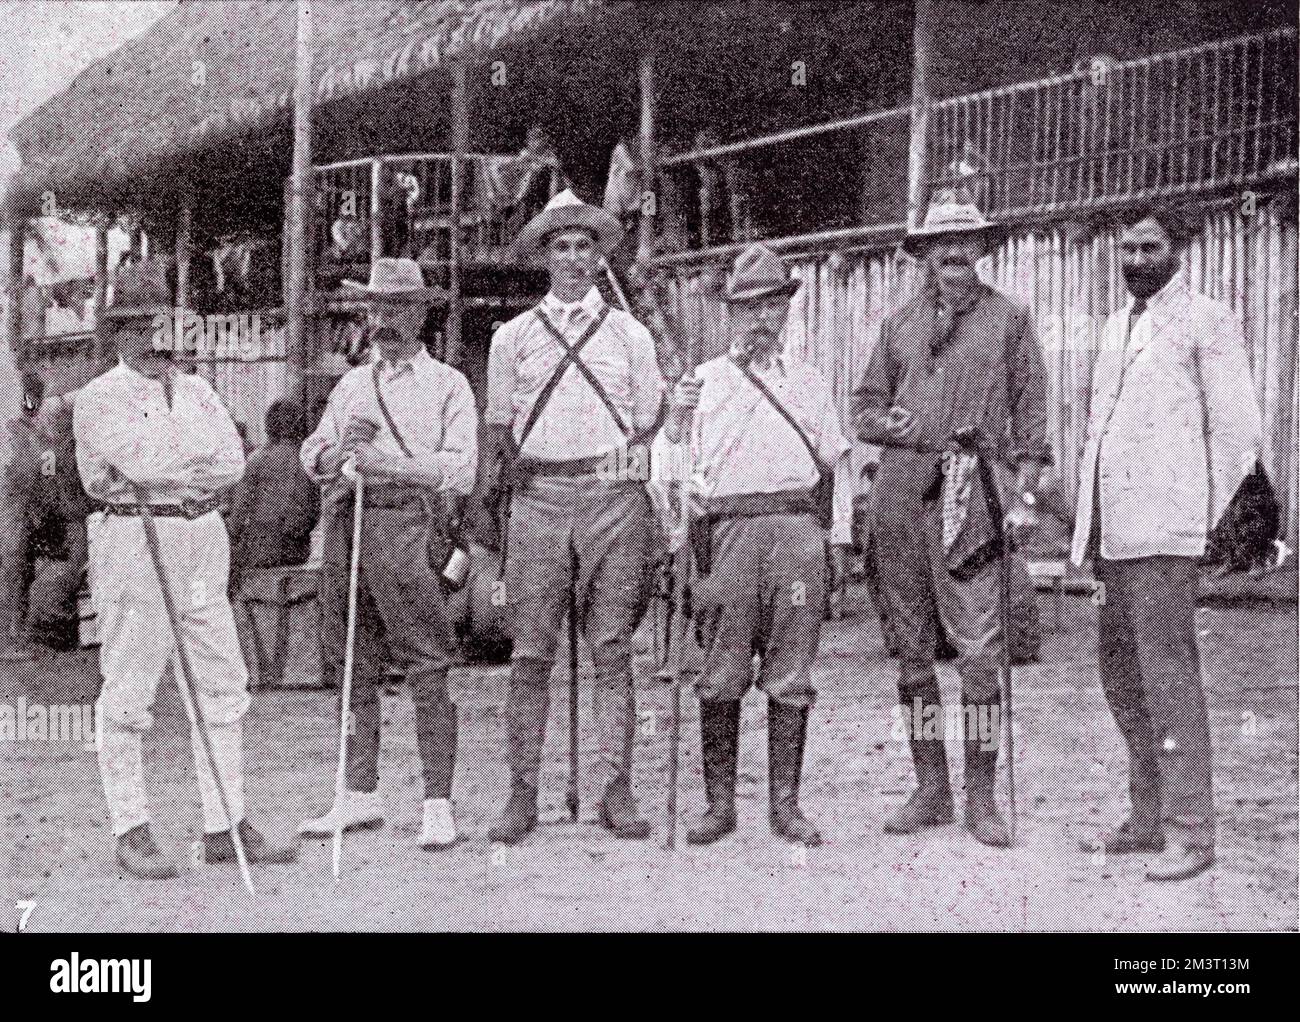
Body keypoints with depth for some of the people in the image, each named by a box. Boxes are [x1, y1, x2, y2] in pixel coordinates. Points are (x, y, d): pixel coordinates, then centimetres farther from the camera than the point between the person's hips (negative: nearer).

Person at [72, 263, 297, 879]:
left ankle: (225, 828, 12)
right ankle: (131, 833, 6)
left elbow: (231, 463, 2)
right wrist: (199, 455, -3)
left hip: (202, 538, 6)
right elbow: (143, 462, -17)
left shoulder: (196, 391, 16)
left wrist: (168, 468, -9)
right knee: (128, 691, -3)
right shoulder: (99, 399, -1)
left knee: (222, 684, 5)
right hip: (133, 543, -6)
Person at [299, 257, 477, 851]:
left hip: (407, 521, -5)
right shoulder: (352, 385, 23)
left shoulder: (447, 385, 8)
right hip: (345, 522, 5)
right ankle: (361, 795, 15)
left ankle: (438, 804, -7)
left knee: (426, 668, -9)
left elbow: (462, 469, -5)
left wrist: (387, 462, -14)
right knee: (354, 668, 7)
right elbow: (311, 457, 16)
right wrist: (341, 448, -6)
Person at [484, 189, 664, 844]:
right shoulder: (513, 336, 11)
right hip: (538, 497, 0)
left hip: (613, 495, 0)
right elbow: (498, 424, 16)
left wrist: (624, 467, 6)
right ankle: (522, 794, 2)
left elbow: (648, 422, 15)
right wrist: (524, 477, 9)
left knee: (612, 649, 0)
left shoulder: (628, 334, 11)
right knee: (531, 652, -2)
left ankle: (617, 791, 3)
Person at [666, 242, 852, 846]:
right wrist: (674, 419, -8)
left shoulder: (810, 383, 20)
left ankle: (785, 804, 5)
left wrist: (839, 537, 11)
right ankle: (720, 802, 5)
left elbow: (837, 462, 18)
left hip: (797, 528, 1)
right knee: (722, 676, -3)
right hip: (729, 527, -1)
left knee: (790, 676, 0)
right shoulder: (703, 381, 13)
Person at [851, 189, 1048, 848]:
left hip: (971, 495, -3)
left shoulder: (1008, 318, 9)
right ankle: (930, 789, 15)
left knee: (979, 650, -8)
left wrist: (1023, 494, -2)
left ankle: (981, 798, 0)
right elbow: (864, 404, 19)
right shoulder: (899, 323, 16)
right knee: (912, 648, 6)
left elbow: (1031, 410, 6)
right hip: (900, 492, 3)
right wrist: (885, 423, -5)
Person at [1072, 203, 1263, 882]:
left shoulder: (1207, 322, -2)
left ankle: (1190, 831, -4)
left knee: (1168, 674, -9)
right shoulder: (1116, 325, 21)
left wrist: (1209, 520, -7)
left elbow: (1238, 431, -5)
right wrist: (1089, 527, 17)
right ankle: (1148, 820, 20)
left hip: (1165, 532, -8)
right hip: (1113, 532, 8)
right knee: (1121, 674, 11)